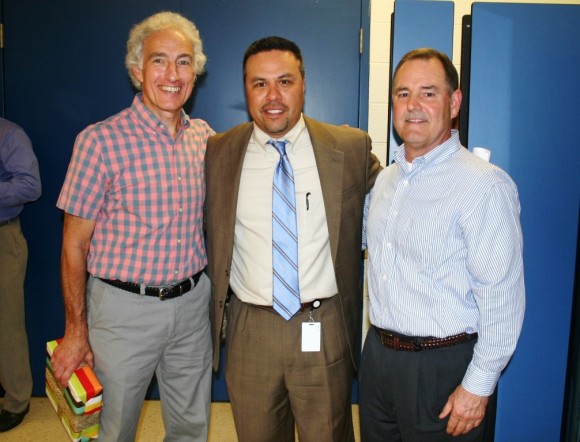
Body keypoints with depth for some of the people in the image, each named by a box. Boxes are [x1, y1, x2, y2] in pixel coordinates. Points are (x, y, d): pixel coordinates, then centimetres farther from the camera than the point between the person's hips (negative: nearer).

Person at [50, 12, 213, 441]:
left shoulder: (204, 137, 2)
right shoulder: (101, 140, -13)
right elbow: (74, 245, -8)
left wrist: (214, 294, 7)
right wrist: (76, 331, -6)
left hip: (192, 304, 4)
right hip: (124, 308, -3)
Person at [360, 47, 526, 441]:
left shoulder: (484, 185, -18)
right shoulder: (387, 178, 7)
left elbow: (502, 297, -18)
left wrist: (478, 386, -16)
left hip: (442, 365, -7)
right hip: (378, 353, 7)